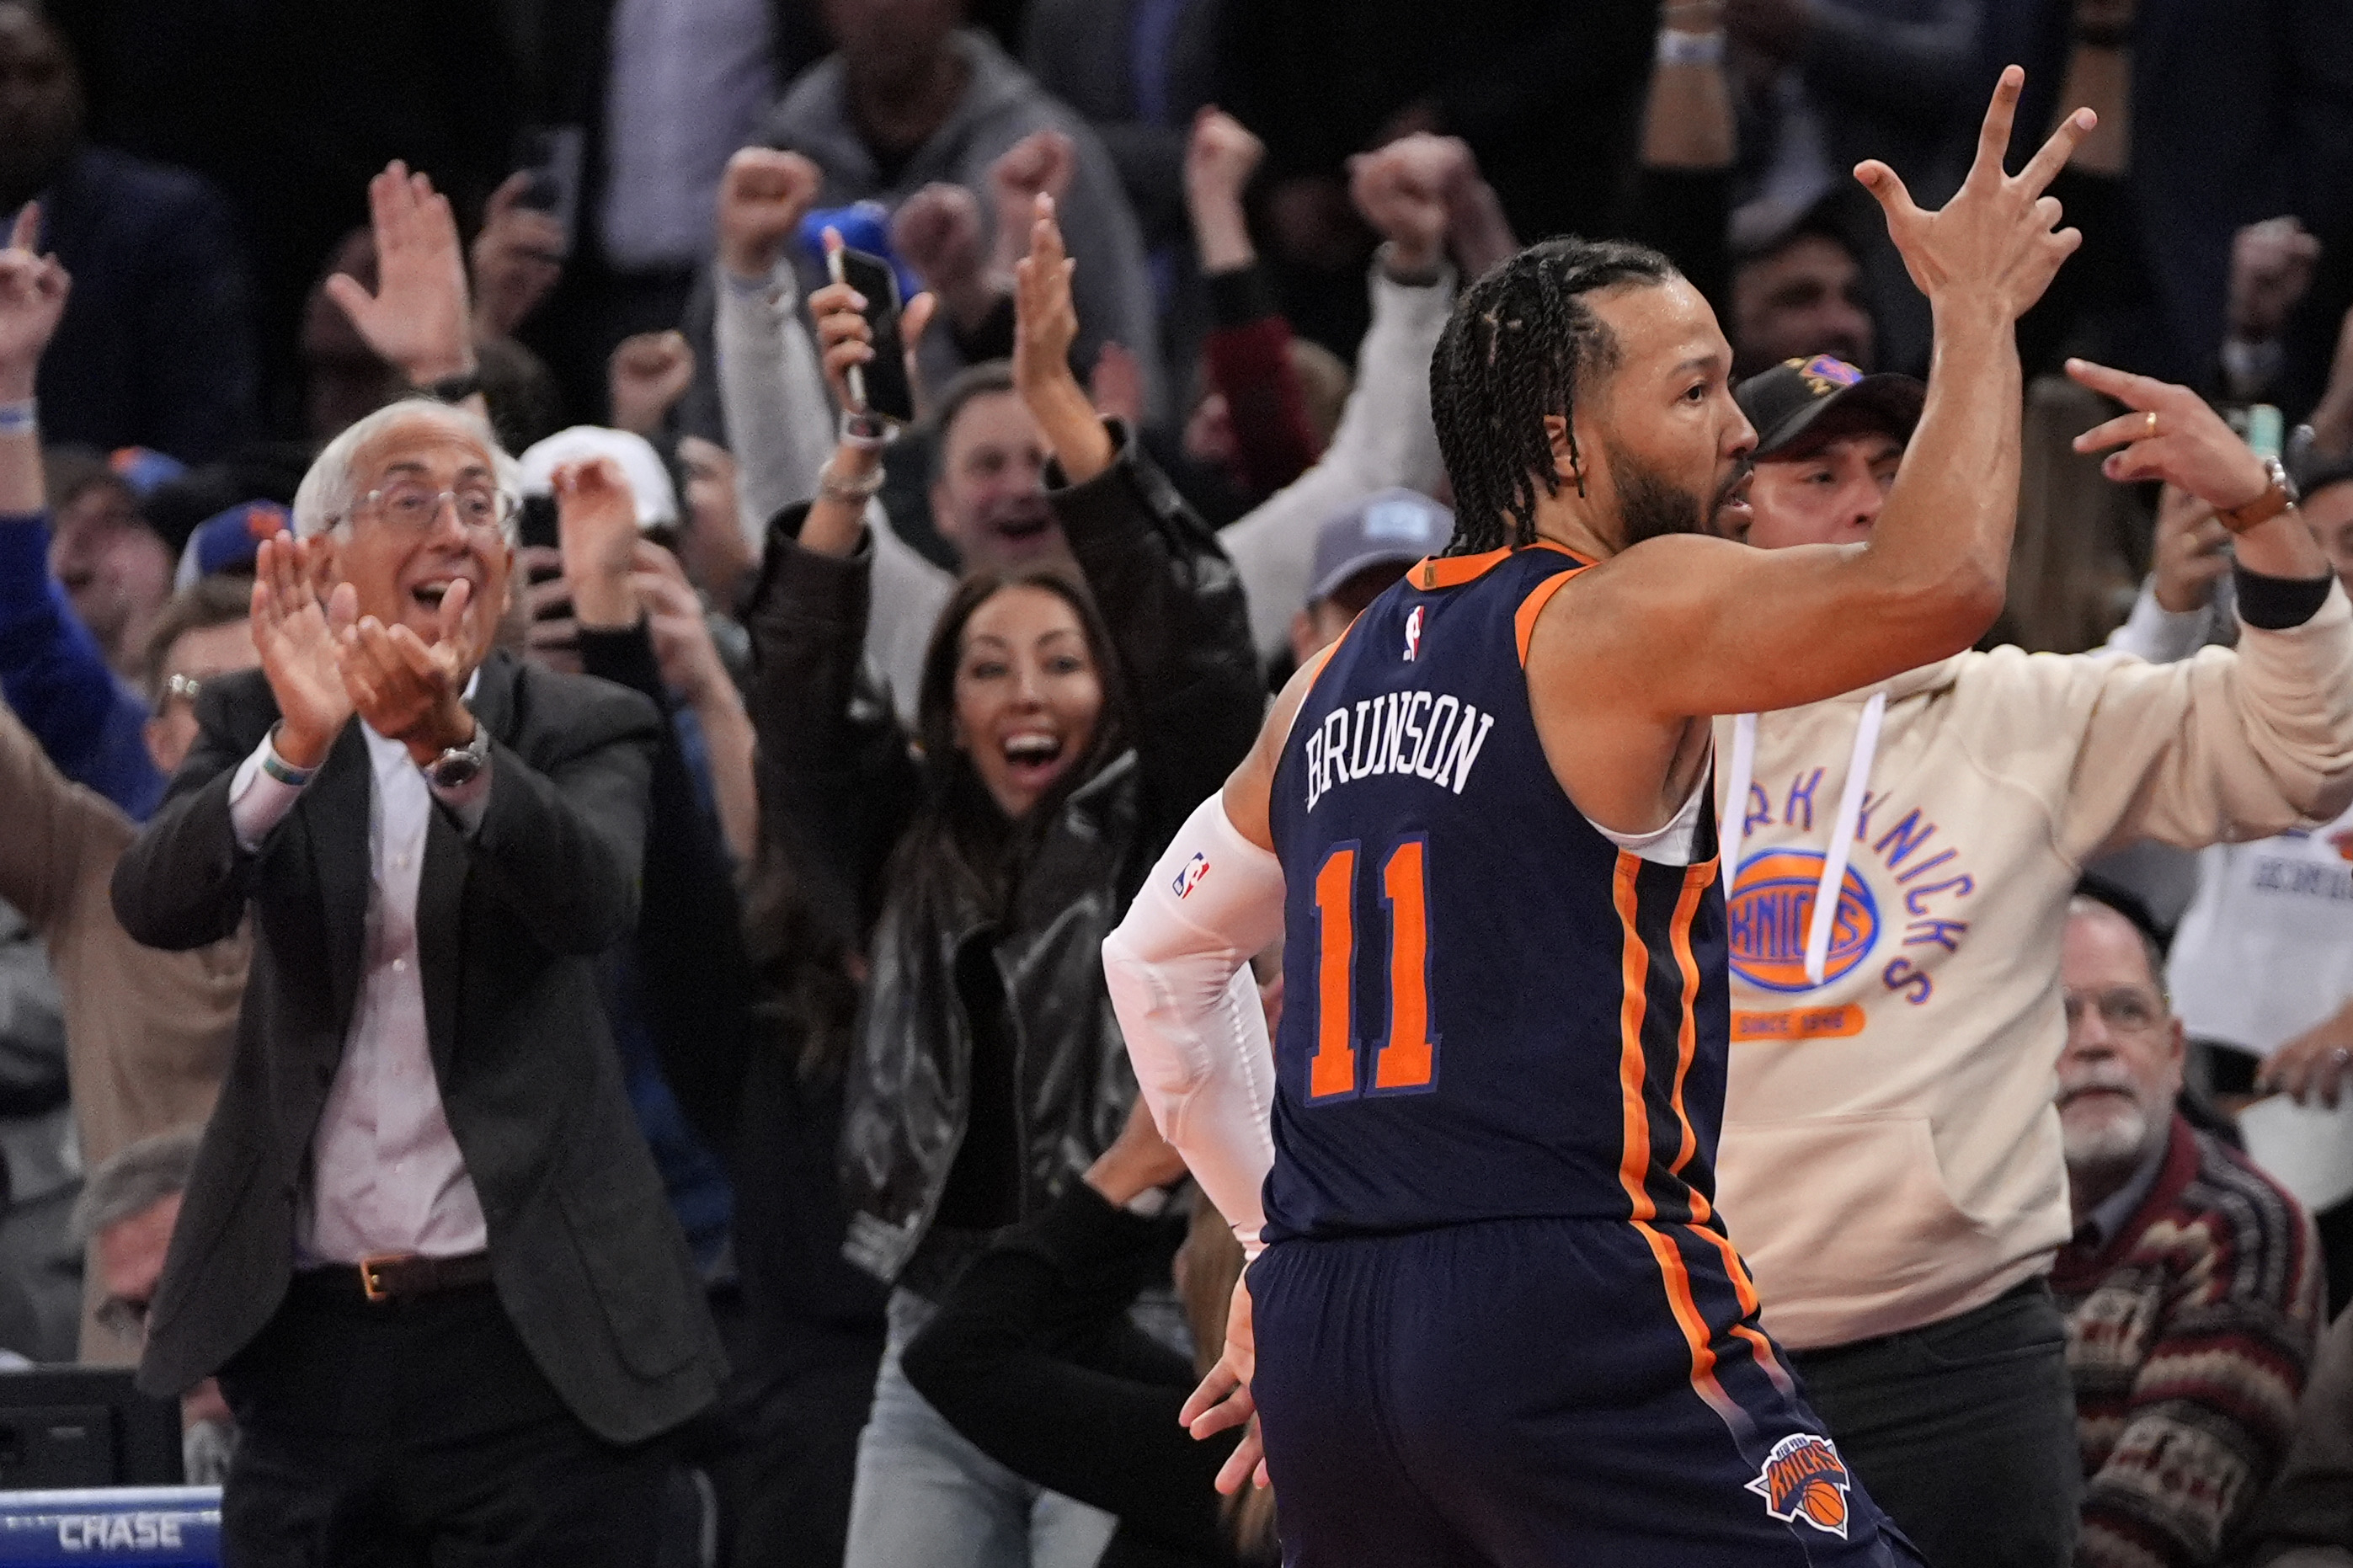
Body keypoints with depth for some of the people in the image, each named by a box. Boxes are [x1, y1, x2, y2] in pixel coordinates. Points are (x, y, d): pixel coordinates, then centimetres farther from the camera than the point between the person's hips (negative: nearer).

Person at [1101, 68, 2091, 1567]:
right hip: (1573, 1322, -8)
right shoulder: (1620, 620, -5)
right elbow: (1935, 583, -20)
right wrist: (1977, 309, -6)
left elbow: (1157, 953, 28)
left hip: (1322, 1329, 8)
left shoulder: (1340, 679, 18)